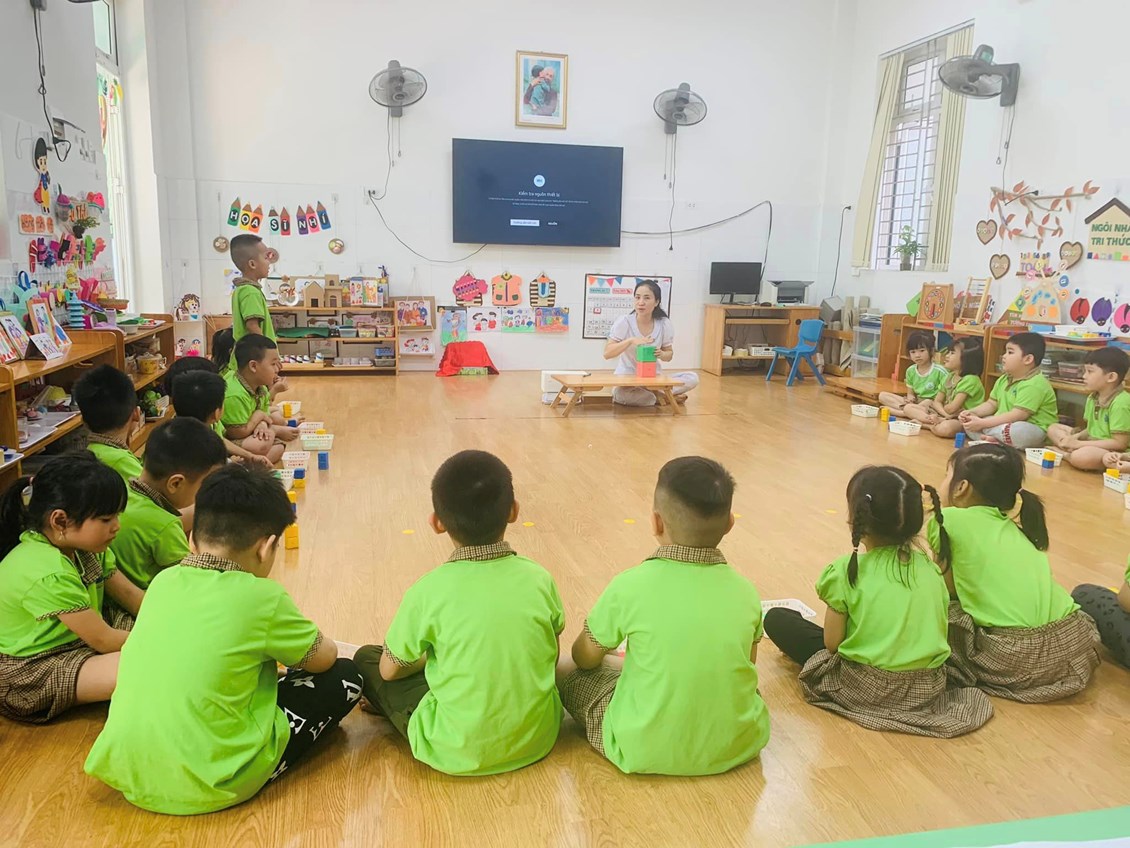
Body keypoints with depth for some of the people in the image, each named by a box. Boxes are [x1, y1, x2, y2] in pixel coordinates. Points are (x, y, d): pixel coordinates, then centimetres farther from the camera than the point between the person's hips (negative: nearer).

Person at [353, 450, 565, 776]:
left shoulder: (430, 590, -18)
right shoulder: (539, 579, -10)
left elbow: (389, 671, -3)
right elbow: (550, 656, 5)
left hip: (456, 754, -4)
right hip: (537, 741, 4)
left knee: (366, 659, 12)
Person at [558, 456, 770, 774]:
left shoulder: (630, 587, -17)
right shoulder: (745, 592, -8)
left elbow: (585, 657, -1)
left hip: (645, 753, -4)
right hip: (737, 748, 4)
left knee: (565, 670, 15)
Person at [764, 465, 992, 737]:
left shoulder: (846, 570, -15)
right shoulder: (930, 568, -2)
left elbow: (832, 643, -11)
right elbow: (938, 631, 5)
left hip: (866, 689, -6)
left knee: (775, 619, 4)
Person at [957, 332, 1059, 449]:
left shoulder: (1034, 384, -21)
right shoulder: (1003, 379, 9)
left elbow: (1017, 416, -27)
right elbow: (991, 404, 14)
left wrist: (982, 423, -26)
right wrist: (972, 412, -7)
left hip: (1034, 431, -9)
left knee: (1019, 431, -42)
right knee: (968, 422, -2)